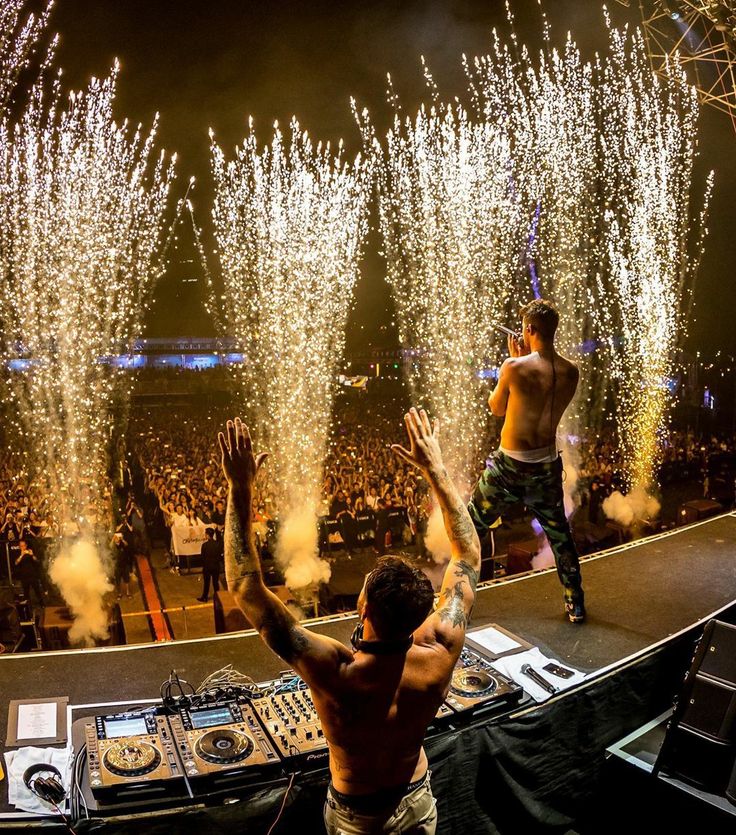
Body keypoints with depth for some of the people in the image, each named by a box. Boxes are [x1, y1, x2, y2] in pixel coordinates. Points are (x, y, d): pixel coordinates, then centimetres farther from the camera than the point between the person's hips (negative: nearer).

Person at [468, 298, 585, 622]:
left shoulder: (515, 367, -17)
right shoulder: (571, 372, -2)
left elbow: (496, 408, -1)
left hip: (510, 467, -5)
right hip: (548, 467, 5)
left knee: (468, 529, 12)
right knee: (559, 534, 23)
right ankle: (576, 605, 33)